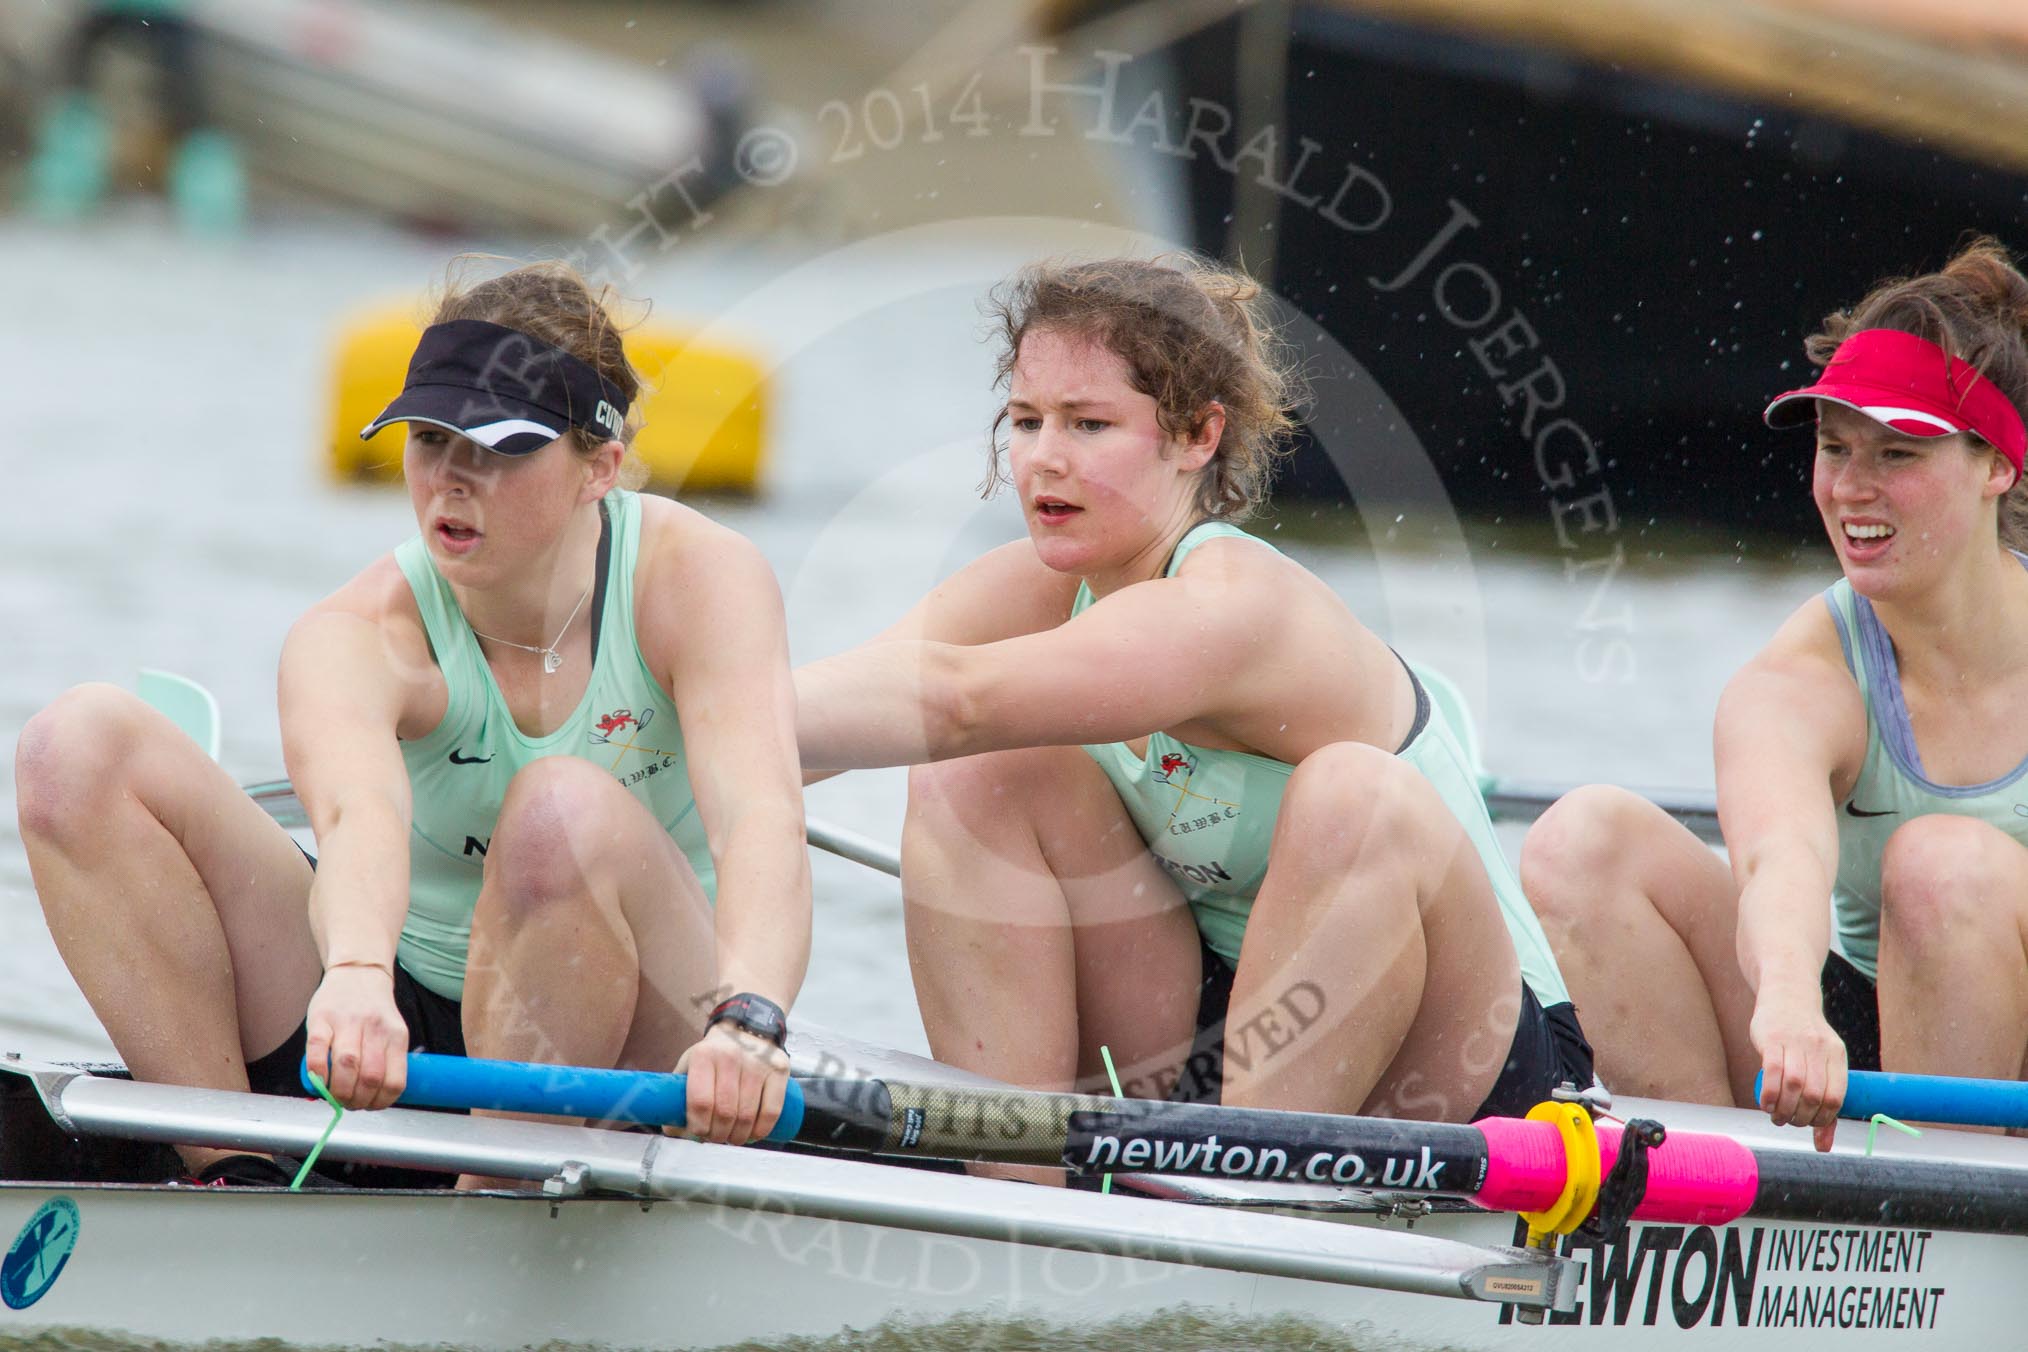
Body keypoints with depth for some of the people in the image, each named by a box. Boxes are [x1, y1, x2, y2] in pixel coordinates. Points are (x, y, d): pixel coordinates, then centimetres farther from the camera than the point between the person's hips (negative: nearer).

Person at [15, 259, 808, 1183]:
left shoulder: (697, 579, -14)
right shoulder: (356, 633, -14)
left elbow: (759, 811, -33)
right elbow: (356, 811, -38)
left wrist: (746, 1021, -55)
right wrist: (356, 976, -62)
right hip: (400, 1030, 2)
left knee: (569, 808, -35)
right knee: (79, 746, -15)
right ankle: (232, 1177, -20)